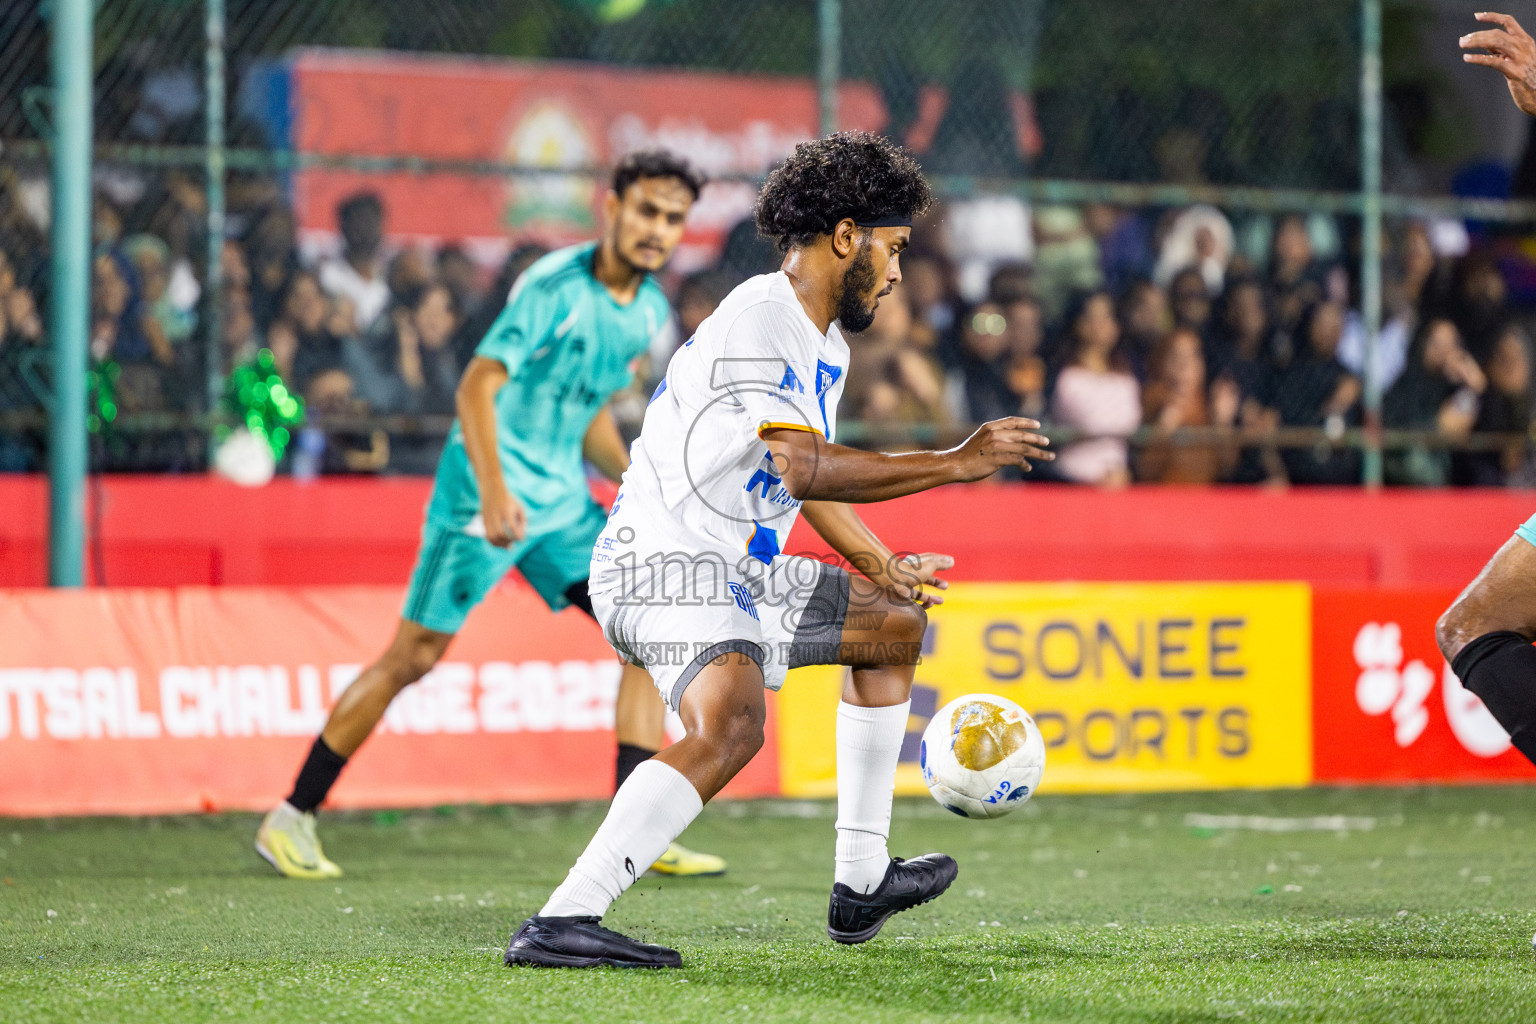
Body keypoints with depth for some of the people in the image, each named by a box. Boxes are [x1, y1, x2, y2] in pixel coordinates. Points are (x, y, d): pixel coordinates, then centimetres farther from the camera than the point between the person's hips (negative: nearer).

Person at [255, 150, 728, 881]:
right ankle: (290, 818, 8)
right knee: (415, 655, -4)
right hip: (487, 491, -7)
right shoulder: (555, 286, -17)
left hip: (562, 499, 7)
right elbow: (477, 387, -23)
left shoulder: (650, 310, 8)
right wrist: (493, 489, -35)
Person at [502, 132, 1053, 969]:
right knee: (729, 722, -35)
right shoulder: (758, 320, -16)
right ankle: (559, 923, -40)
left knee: (896, 627, 24)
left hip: (741, 573, 11)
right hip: (667, 565, -11)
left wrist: (885, 569, 23)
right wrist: (954, 464, -23)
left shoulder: (827, 346, 17)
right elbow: (804, 469, -27)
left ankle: (861, 884, 25)